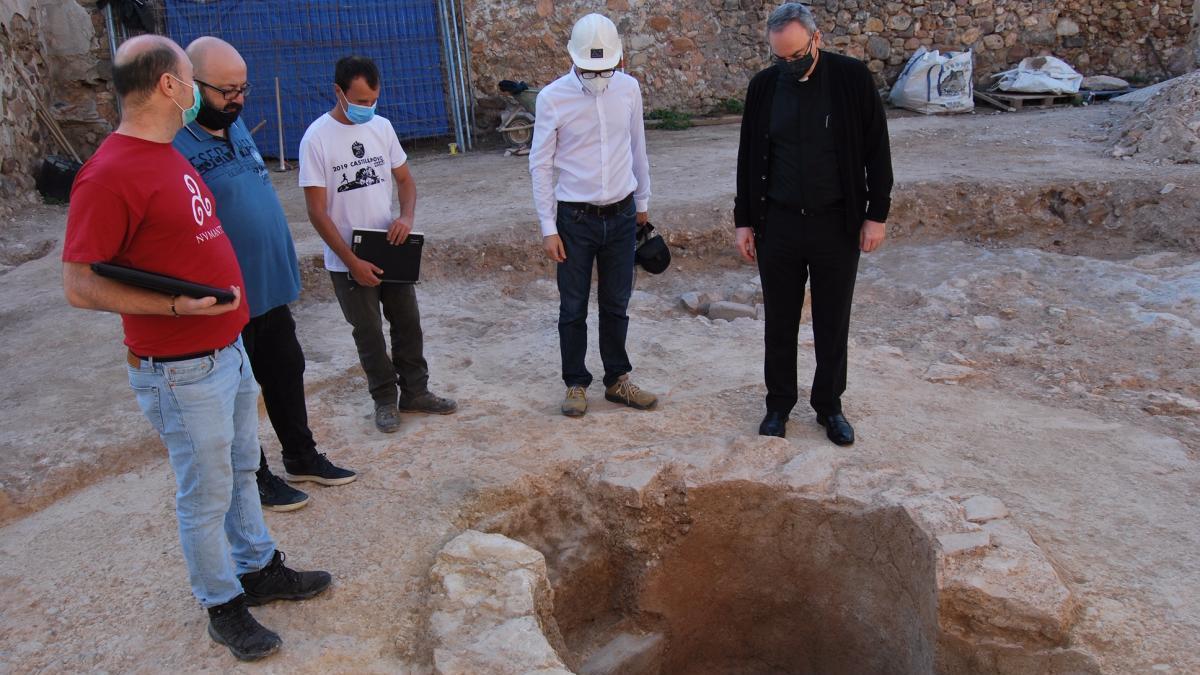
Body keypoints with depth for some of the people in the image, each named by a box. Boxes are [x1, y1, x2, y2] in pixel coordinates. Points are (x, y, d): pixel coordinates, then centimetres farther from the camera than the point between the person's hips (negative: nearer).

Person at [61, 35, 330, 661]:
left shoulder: (169, 155, 7)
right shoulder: (110, 175, -22)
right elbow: (79, 284, -20)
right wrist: (174, 305, -27)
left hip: (228, 348, 9)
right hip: (182, 372, -9)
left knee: (241, 470, 22)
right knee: (205, 496, 8)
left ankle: (260, 568, 40)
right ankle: (222, 606, 26)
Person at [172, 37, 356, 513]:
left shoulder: (236, 126, 7)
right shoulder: (173, 147, -20)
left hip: (271, 287, 8)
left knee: (287, 375, 20)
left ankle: (301, 457, 37)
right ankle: (254, 479, 26)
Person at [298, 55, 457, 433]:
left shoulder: (382, 127, 0)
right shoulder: (316, 139, -14)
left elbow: (405, 179, 10)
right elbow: (317, 212, -14)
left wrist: (407, 217, -12)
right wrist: (352, 261, -18)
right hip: (348, 261, -4)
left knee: (408, 324, 12)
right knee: (368, 333, 9)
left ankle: (415, 392, 28)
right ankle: (385, 400, 25)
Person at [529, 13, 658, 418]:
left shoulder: (628, 89, -1)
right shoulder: (552, 98, -10)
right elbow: (540, 165, -6)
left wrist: (643, 200, 17)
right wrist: (548, 227, -8)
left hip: (621, 216, 3)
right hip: (575, 218, -3)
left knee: (616, 305, 13)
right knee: (573, 308, 7)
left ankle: (617, 380, 27)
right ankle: (576, 384, 22)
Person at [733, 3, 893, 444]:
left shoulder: (852, 78, -6)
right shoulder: (763, 86, 1)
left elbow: (876, 151, -2)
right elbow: (748, 158, 7)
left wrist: (877, 213, -5)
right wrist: (744, 220, 5)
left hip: (836, 224, -2)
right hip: (777, 224, 2)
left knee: (833, 325, 9)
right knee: (779, 324, 11)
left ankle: (829, 406, 26)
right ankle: (779, 404, 27)